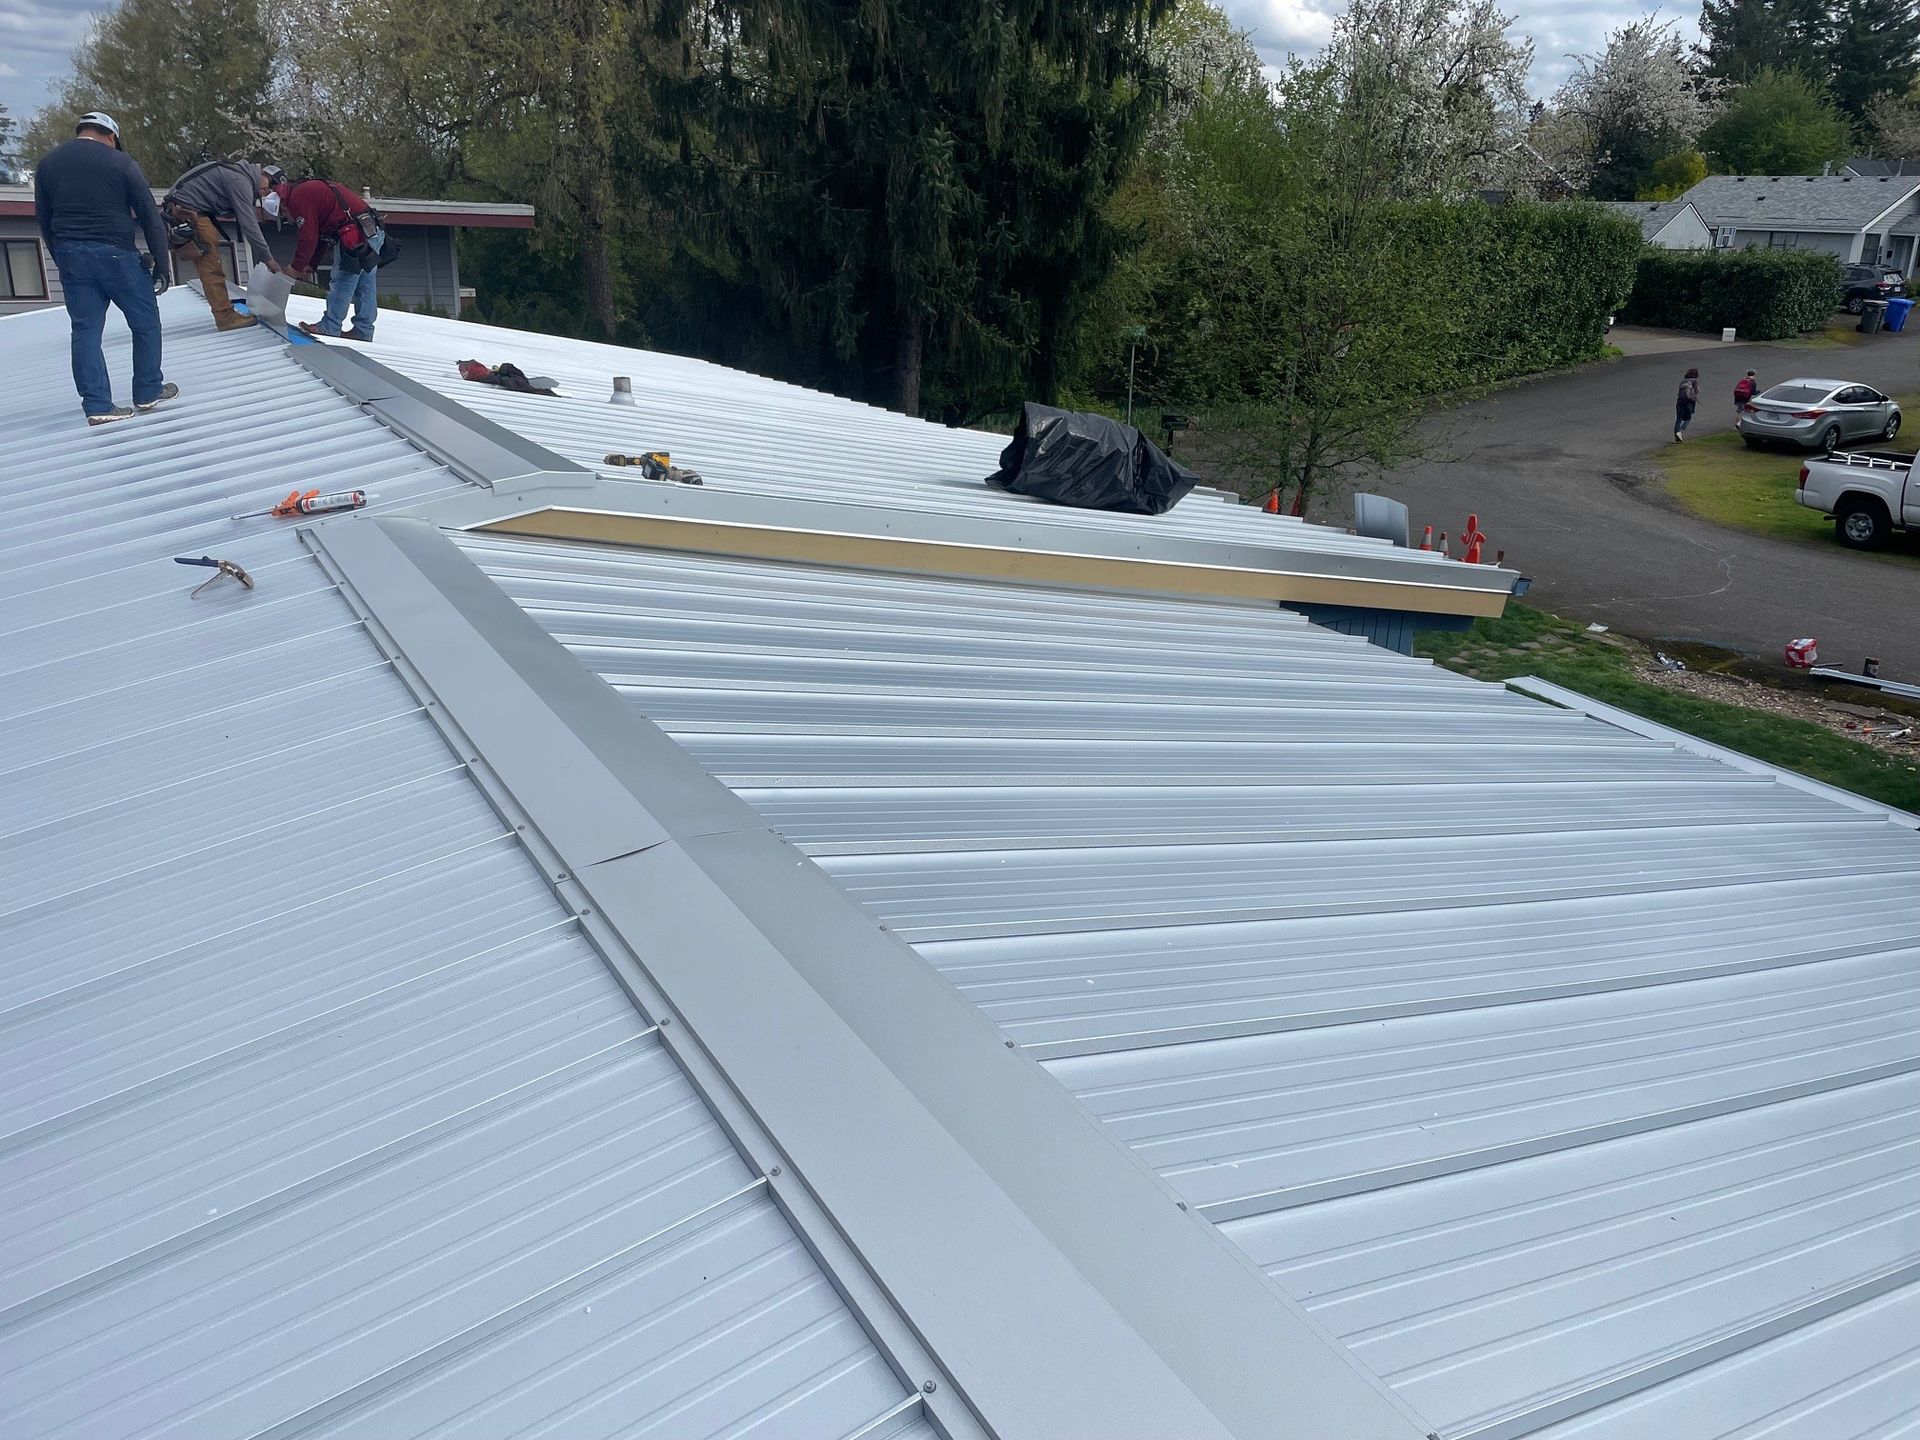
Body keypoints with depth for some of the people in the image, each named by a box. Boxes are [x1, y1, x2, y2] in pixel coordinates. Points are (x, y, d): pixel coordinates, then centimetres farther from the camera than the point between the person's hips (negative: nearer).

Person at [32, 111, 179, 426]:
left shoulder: (47, 163, 11)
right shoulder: (120, 162, -4)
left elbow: (43, 219, 14)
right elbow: (150, 216, -5)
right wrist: (161, 265, 1)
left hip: (70, 257, 4)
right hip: (116, 255, -4)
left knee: (86, 330, 6)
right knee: (145, 323, 12)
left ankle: (97, 405, 1)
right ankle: (148, 392, 17)